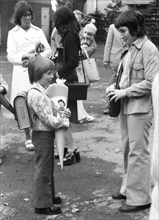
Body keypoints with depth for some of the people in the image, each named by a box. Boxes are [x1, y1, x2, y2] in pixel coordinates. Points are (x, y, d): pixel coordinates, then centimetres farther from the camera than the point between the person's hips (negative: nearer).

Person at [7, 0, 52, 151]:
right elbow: (10, 56, 1)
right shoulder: (12, 33, 7)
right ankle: (28, 138, 7)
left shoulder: (38, 31, 12)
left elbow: (49, 50, 7)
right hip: (21, 73, -1)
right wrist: (24, 56, -15)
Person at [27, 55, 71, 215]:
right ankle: (42, 205, 9)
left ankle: (49, 196, 36)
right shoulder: (35, 94, -22)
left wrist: (62, 114, 0)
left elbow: (50, 111, 18)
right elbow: (47, 119, -23)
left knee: (48, 168, 21)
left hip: (48, 134, 10)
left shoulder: (42, 90, 9)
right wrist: (64, 122, -12)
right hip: (42, 135, -10)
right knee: (43, 170, 0)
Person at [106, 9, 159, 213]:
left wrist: (125, 92, -16)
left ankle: (139, 198, 8)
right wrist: (115, 87, 3)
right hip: (126, 105, 8)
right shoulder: (130, 49, 10)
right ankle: (128, 188, 30)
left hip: (140, 107, -8)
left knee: (138, 152, -1)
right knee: (128, 149, 16)